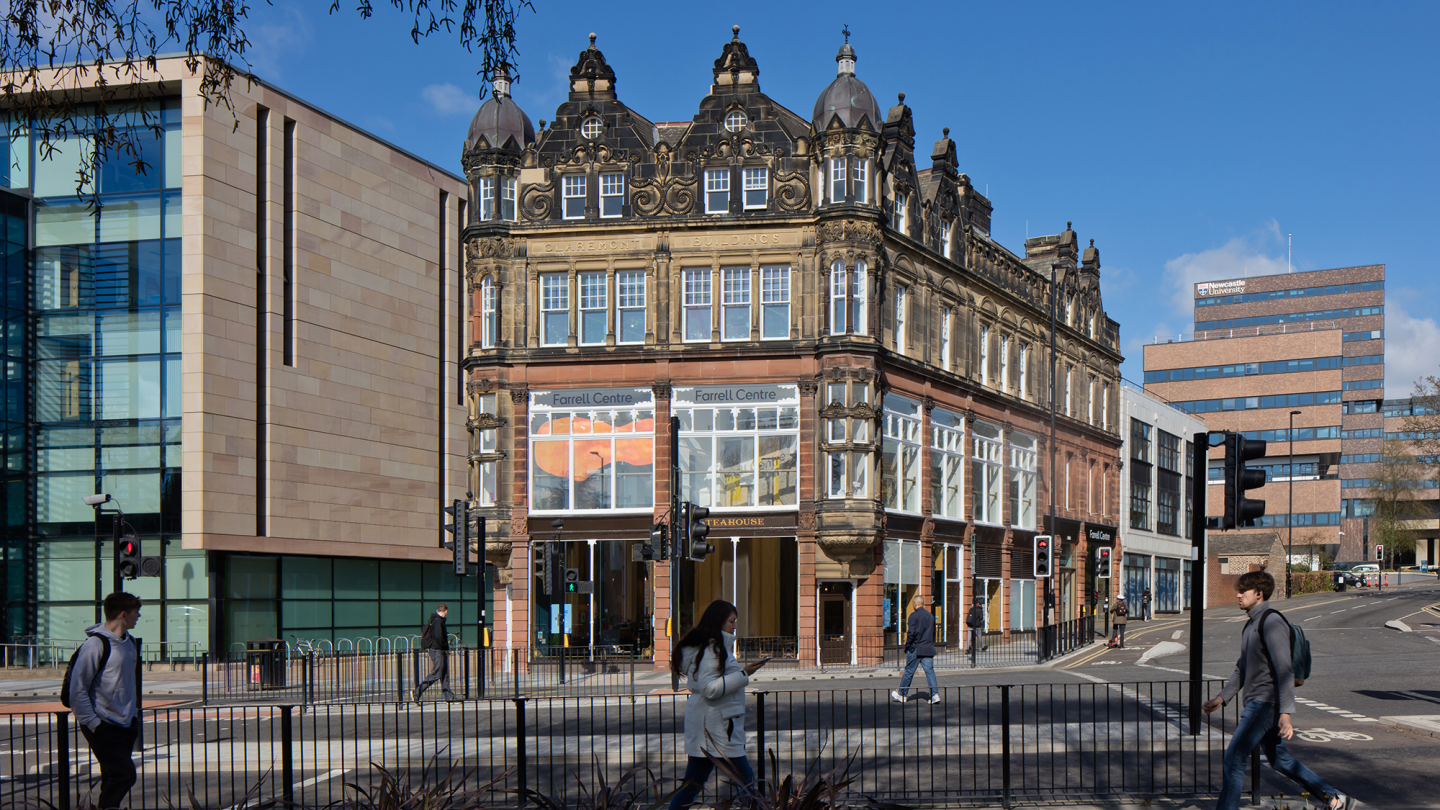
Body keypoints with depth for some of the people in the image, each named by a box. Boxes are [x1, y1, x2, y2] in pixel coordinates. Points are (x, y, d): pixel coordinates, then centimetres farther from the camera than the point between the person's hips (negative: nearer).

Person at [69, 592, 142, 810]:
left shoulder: (129, 642, 11)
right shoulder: (95, 644, -15)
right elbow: (77, 689, -15)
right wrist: (92, 724, -15)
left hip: (126, 724, 8)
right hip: (103, 726, -8)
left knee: (114, 778, 9)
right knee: (124, 774, -13)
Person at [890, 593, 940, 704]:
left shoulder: (914, 616, -10)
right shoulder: (930, 616, 8)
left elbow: (912, 633, -14)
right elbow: (932, 632, 13)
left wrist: (906, 646, -4)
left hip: (915, 649, -4)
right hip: (928, 649, 5)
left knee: (909, 672, 5)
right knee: (930, 671, 2)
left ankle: (901, 694, 17)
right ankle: (935, 694, -10)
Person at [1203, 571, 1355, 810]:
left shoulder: (1272, 623, -14)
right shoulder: (1251, 624, 16)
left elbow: (1284, 670, -20)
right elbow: (1242, 669, 22)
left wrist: (1285, 713, -26)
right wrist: (1221, 698, 13)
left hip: (1266, 703, -10)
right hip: (1256, 702, 10)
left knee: (1233, 759, -10)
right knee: (1279, 760, 16)